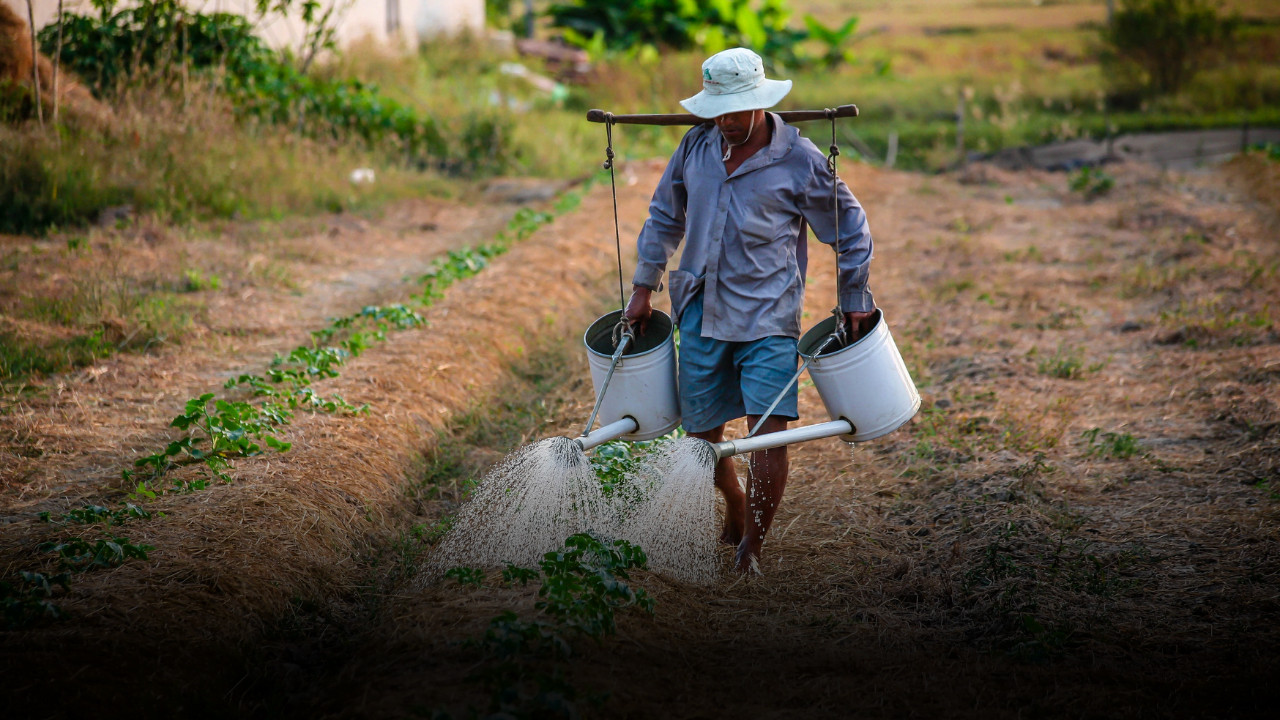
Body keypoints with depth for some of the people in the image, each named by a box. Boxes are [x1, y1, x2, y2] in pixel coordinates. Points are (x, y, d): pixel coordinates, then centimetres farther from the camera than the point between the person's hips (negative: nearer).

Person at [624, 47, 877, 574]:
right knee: (701, 431, 8)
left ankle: (753, 545, -1)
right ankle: (736, 510, 37)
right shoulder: (696, 146, 4)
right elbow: (664, 217, 18)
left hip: (767, 316, -4)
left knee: (769, 428, -14)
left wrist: (854, 301, 7)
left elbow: (849, 228, 5)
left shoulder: (799, 161, -7)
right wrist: (644, 287, 16)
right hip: (701, 313, 4)